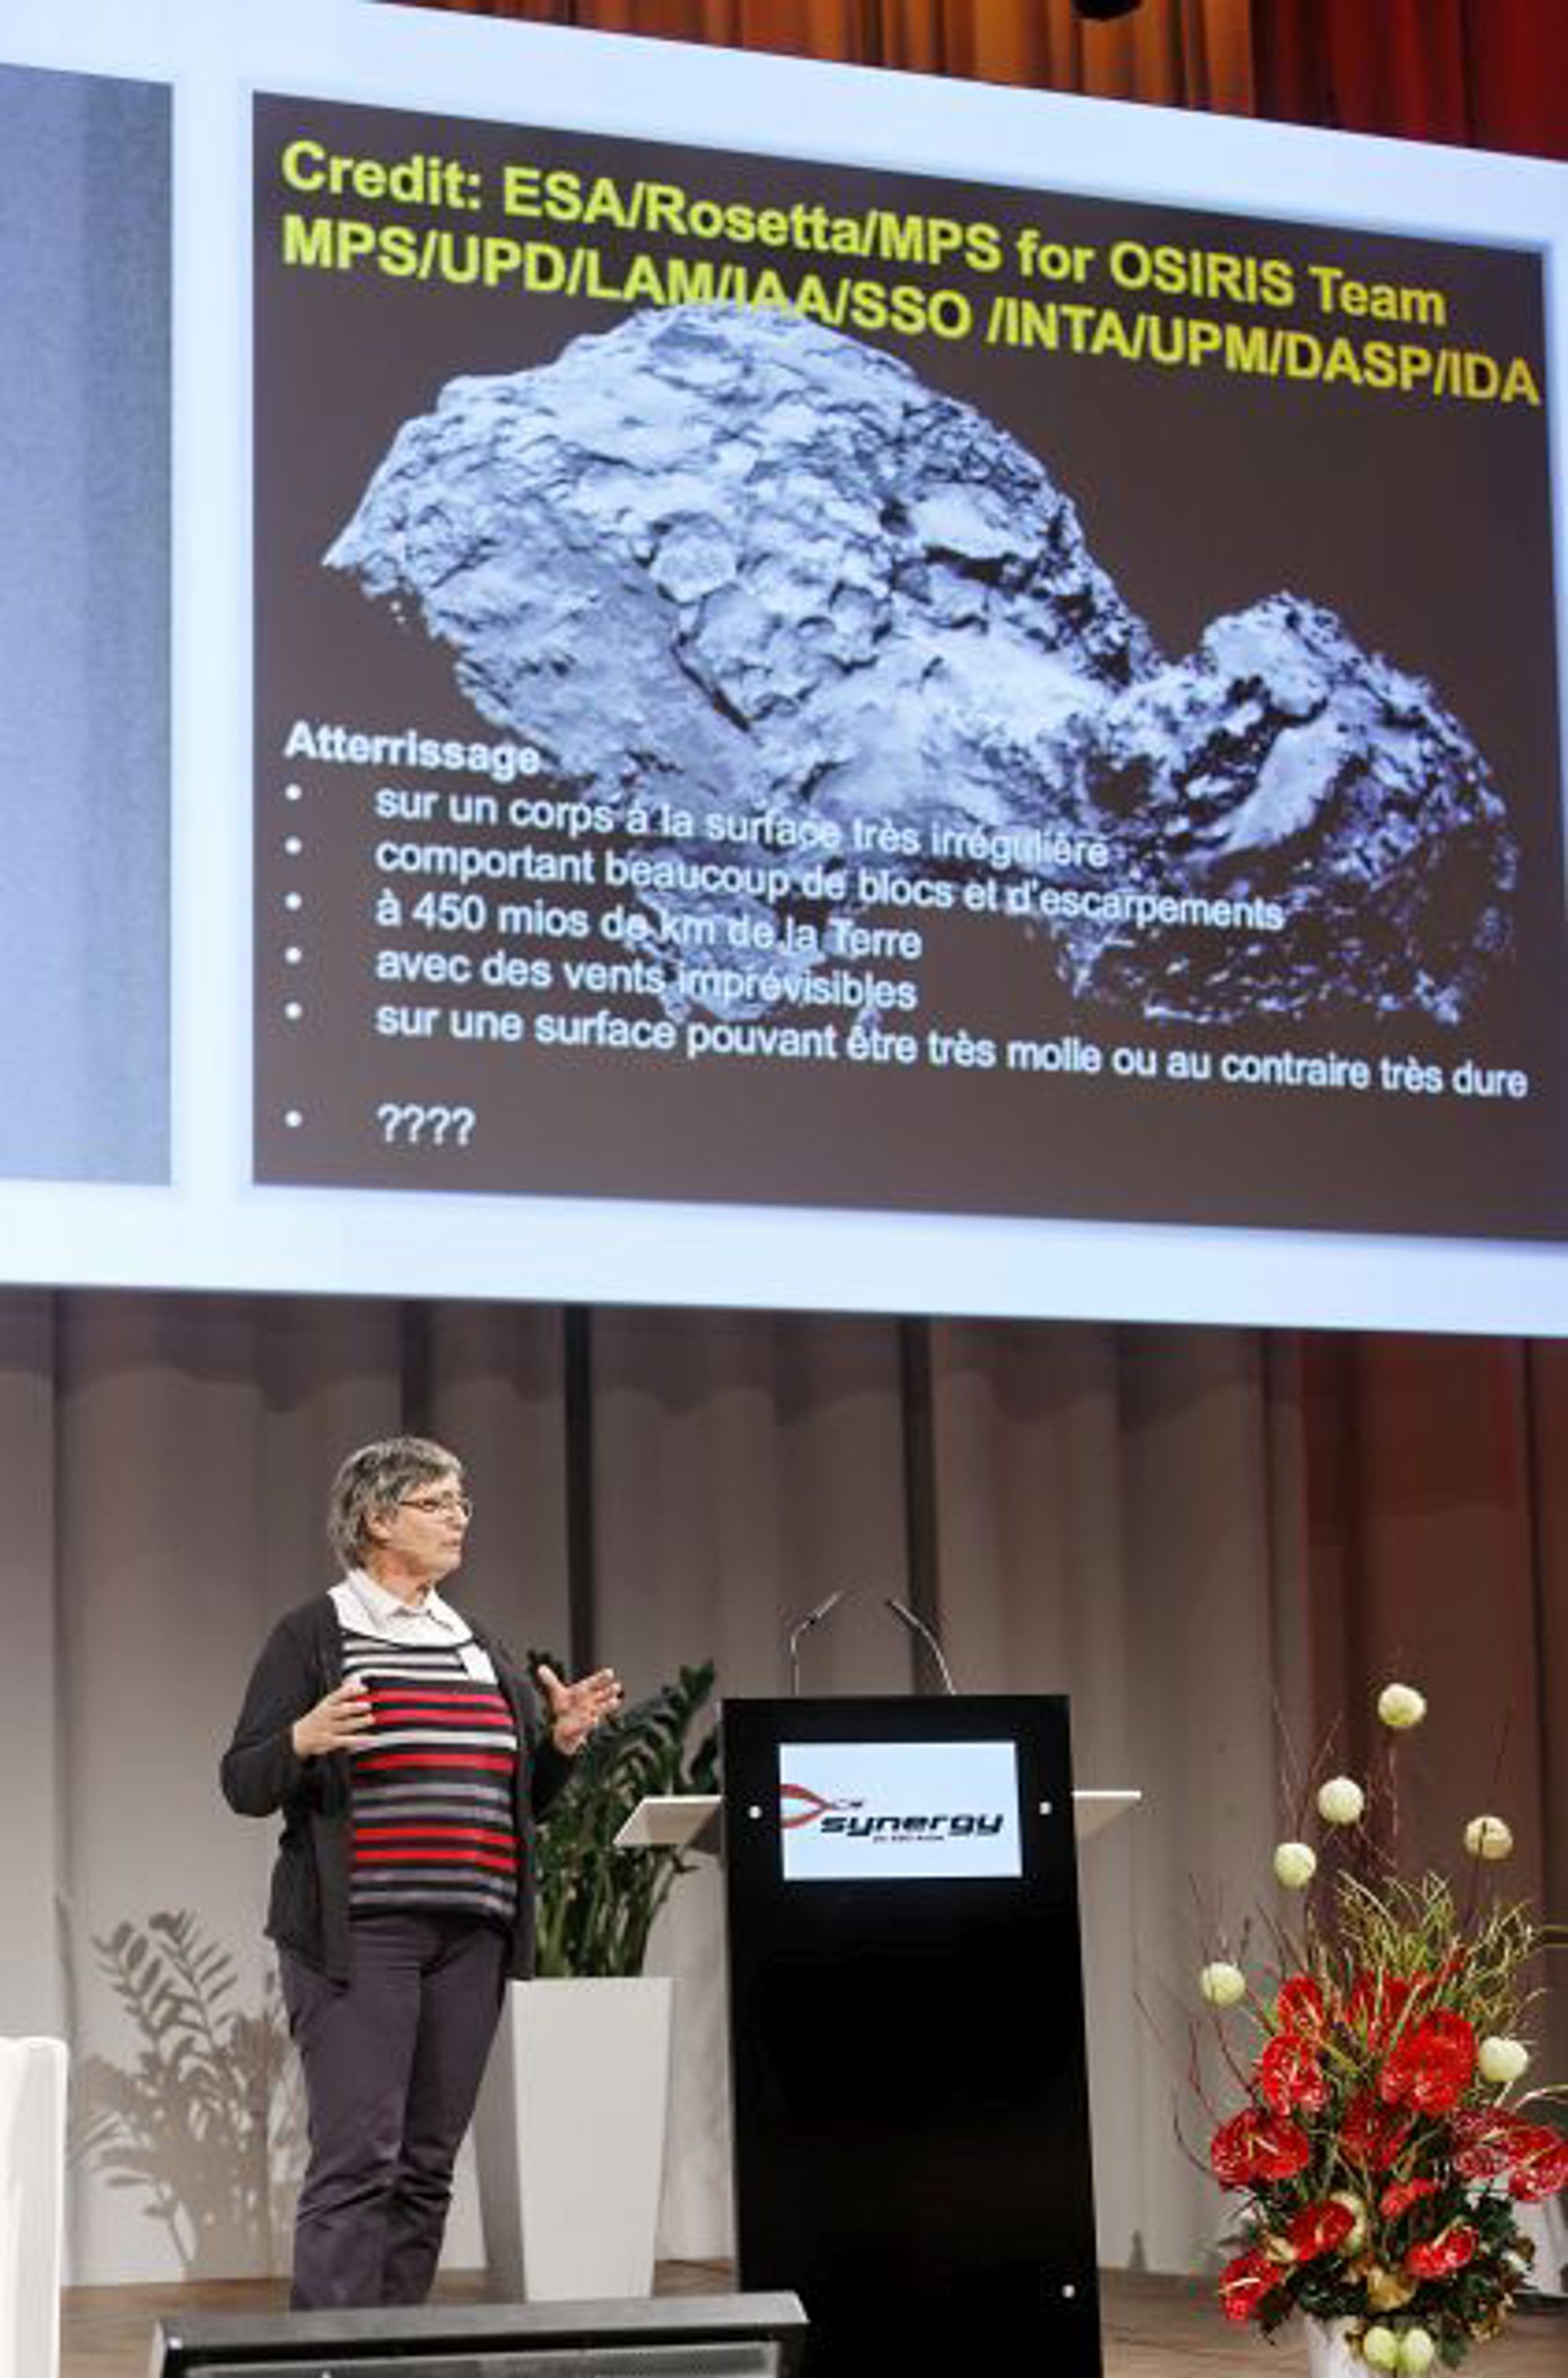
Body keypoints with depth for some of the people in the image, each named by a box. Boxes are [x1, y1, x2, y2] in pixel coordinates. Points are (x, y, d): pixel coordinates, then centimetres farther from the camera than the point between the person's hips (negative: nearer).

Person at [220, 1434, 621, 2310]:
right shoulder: (312, 1636, 2)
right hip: (358, 1933, -6)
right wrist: (303, 1742, -21)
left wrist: (562, 1743, 4)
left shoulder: (482, 1649, 19)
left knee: (428, 2166, 6)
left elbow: (525, 1800, 23)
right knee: (358, 2159, -13)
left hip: (470, 1936, 6)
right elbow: (244, 1785, -2)